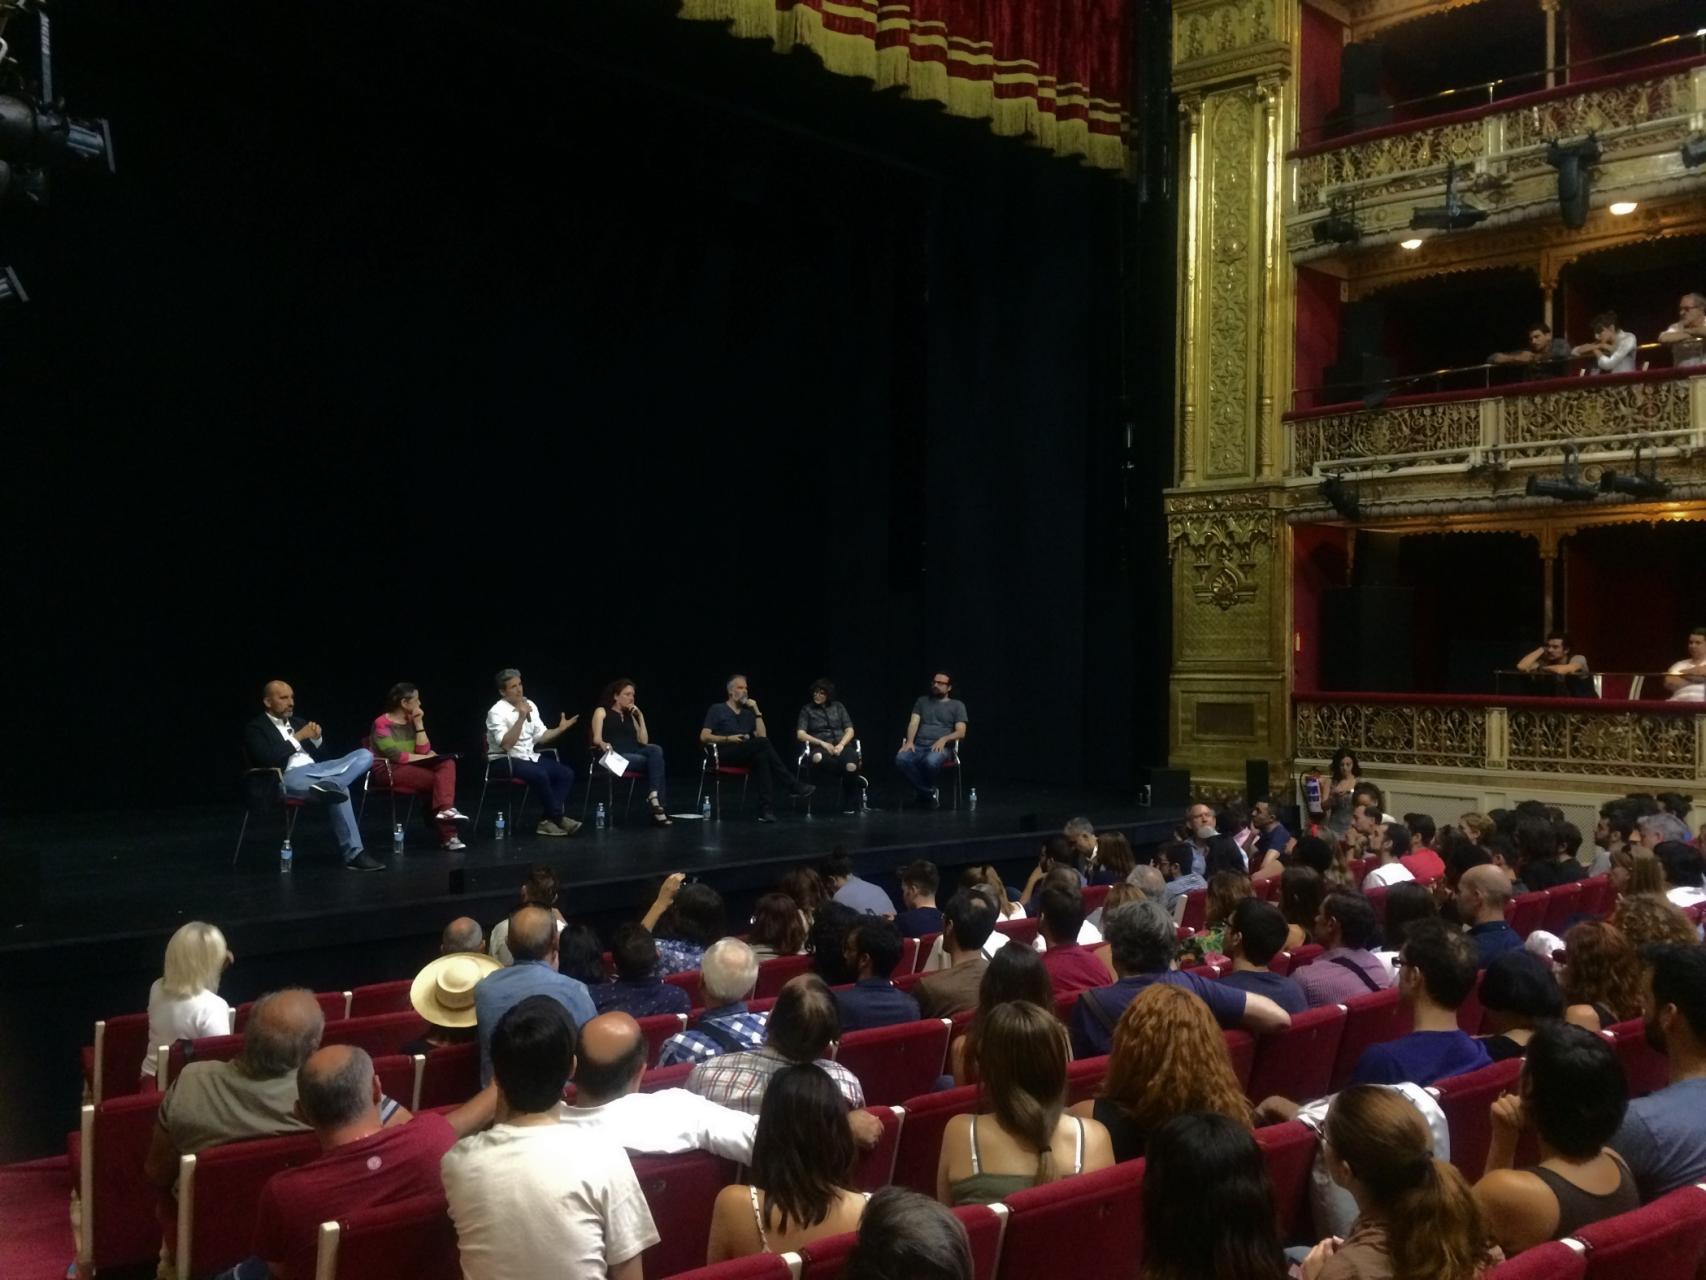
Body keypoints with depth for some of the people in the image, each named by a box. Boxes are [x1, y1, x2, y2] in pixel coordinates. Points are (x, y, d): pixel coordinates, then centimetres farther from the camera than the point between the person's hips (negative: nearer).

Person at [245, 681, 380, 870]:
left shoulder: (298, 721, 25)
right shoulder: (255, 728, 4)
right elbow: (266, 759, -14)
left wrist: (317, 738, 2)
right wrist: (298, 737, -11)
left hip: (315, 769, 8)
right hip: (288, 777, -8)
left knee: (364, 755, -16)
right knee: (339, 792, -37)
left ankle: (330, 785, -40)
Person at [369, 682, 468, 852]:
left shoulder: (410, 721, 13)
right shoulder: (382, 724, -9)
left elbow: (423, 750, 5)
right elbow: (395, 756, -17)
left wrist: (419, 723, -2)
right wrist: (426, 758, -8)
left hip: (412, 767, 7)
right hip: (390, 771, -7)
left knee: (447, 763, -19)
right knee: (440, 780, -23)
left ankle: (445, 810, -35)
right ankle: (448, 835, -25)